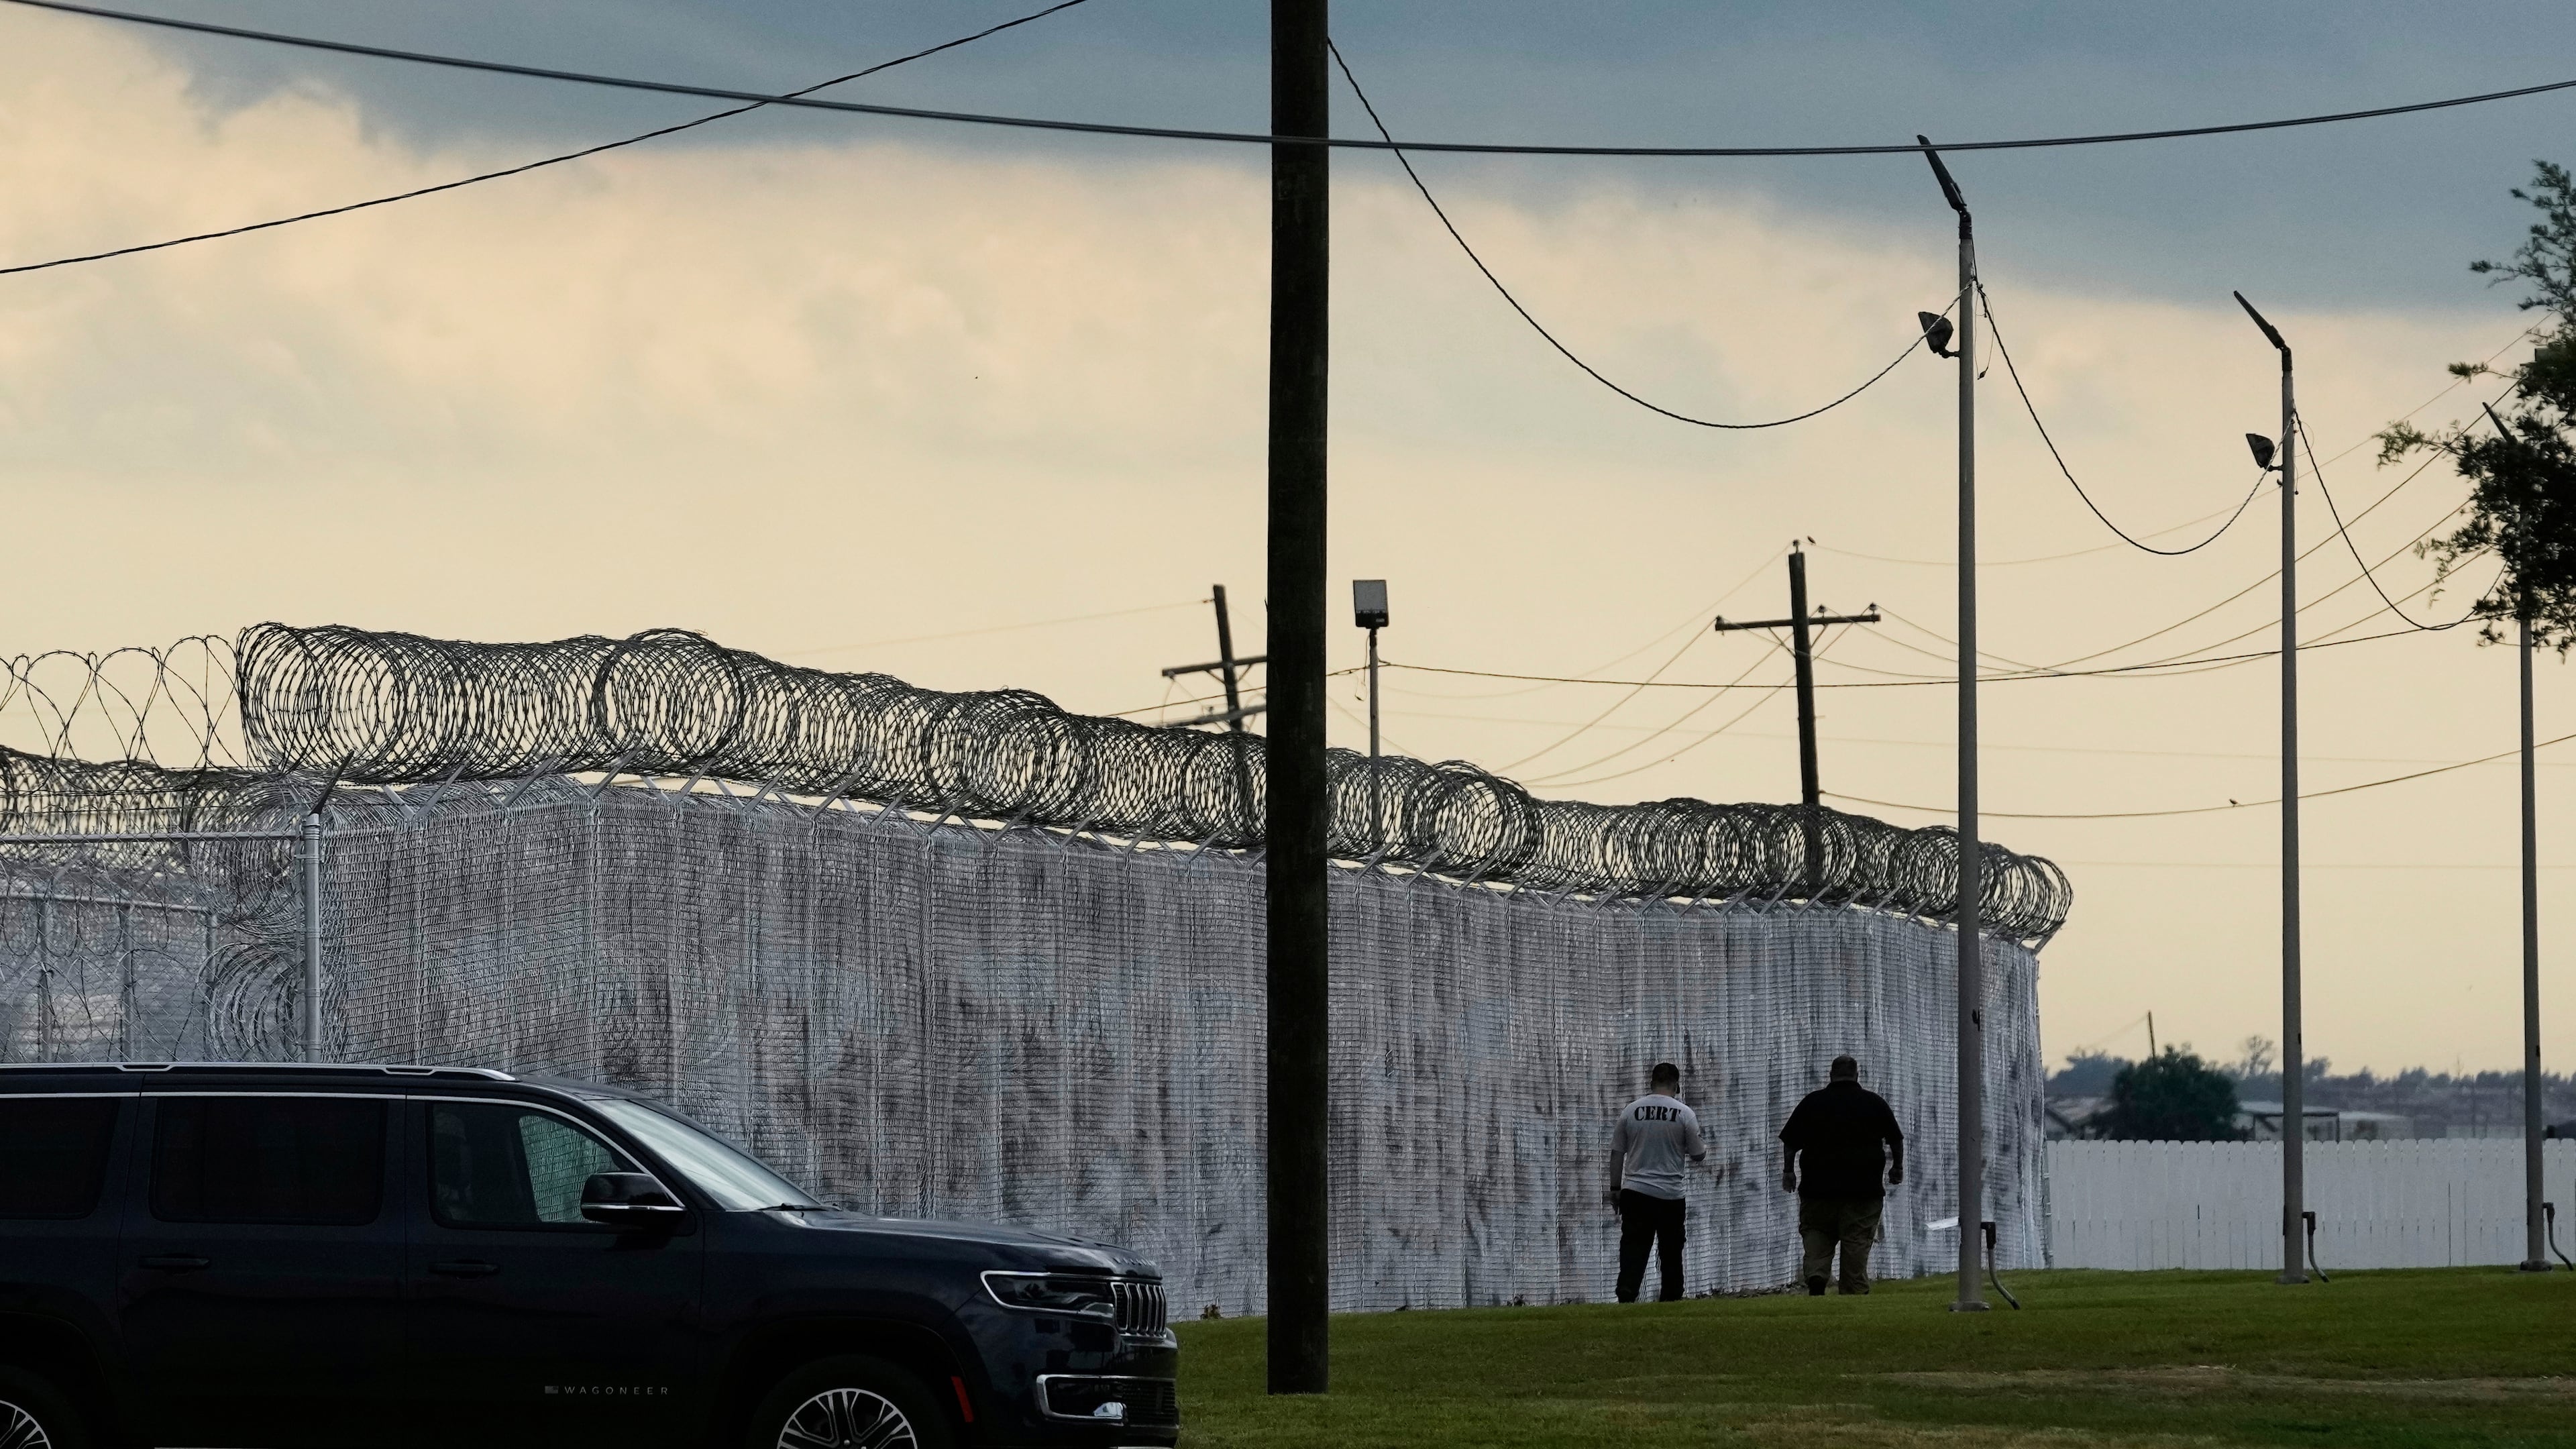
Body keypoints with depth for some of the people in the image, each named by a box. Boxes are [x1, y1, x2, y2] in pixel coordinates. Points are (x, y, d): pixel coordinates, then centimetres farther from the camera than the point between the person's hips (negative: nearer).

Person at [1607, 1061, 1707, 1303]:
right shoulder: (1684, 1113, -4)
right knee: (1671, 1251, 10)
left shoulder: (1631, 1110, 1)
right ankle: (1672, 1299, 13)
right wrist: (1706, 1149, 26)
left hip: (1634, 1192, 1)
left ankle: (1626, 1296, -19)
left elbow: (1617, 1153, 5)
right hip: (1670, 1193, -1)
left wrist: (1615, 1188, 13)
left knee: (1633, 1249, -3)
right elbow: (1698, 1155, 3)